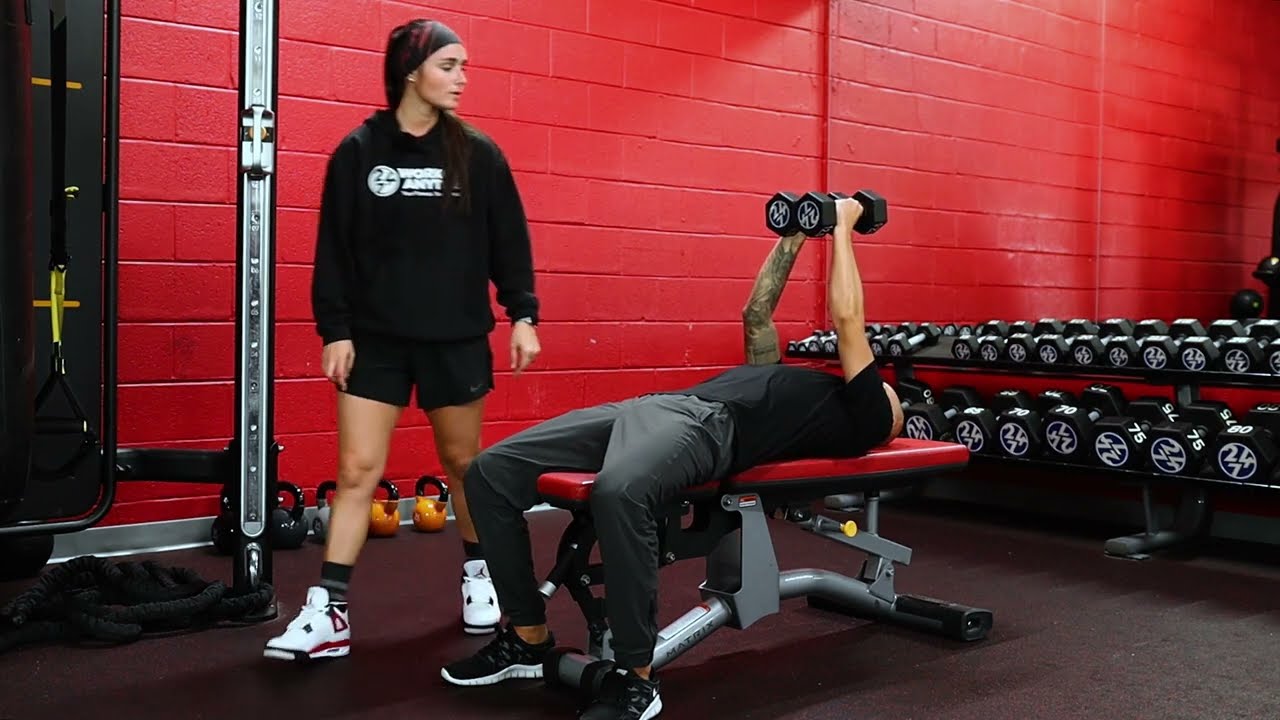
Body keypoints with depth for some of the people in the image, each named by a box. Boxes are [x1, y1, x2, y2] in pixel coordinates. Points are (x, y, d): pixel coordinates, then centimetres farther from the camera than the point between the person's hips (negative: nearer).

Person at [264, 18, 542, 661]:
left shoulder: (478, 154, 2)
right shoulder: (359, 151, 0)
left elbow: (508, 241, 5)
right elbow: (334, 249, 1)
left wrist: (522, 316, -1)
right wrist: (334, 328, -5)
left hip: (457, 338, 1)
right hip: (376, 338, 0)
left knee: (462, 463, 12)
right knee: (357, 470, -2)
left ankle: (477, 574, 33)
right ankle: (329, 613, 3)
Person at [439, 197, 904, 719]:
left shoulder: (861, 420, 15)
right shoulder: (808, 393, 37)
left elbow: (847, 320, 10)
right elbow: (756, 316, 41)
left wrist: (842, 227, 19)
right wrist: (794, 238, 39)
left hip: (709, 425, -8)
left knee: (618, 490, -43)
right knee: (491, 472, -6)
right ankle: (529, 640, 3)